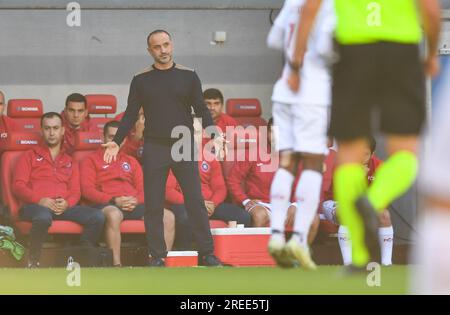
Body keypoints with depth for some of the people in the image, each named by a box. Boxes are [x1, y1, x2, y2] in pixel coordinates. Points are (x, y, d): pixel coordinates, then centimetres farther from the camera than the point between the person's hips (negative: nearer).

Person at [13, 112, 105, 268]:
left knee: (98, 217, -24)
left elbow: (75, 191, 18)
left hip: (64, 207, 4)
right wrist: (39, 200, -13)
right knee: (43, 217, -43)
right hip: (35, 206, -4)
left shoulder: (70, 162, 29)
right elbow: (18, 185, 6)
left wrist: (67, 203, -7)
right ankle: (33, 261, -24)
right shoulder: (30, 156, 19)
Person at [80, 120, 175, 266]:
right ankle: (116, 265, -44)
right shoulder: (91, 161, 16)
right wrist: (114, 200, -14)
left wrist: (136, 200, -5)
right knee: (113, 215, -43)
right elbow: (87, 190, 0)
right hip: (107, 204, -5)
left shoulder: (131, 162, 31)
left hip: (134, 204, 5)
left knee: (168, 216, -20)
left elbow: (143, 189, 21)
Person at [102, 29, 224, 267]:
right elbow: (131, 115, 7)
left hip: (184, 147, -1)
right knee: (153, 206, 1)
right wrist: (117, 142, -5)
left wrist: (214, 135, -10)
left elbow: (201, 111, 5)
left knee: (195, 201, -3)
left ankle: (207, 253, 3)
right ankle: (157, 256, 8)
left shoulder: (188, 76, 5)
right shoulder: (141, 80, 5)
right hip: (154, 148, 1)